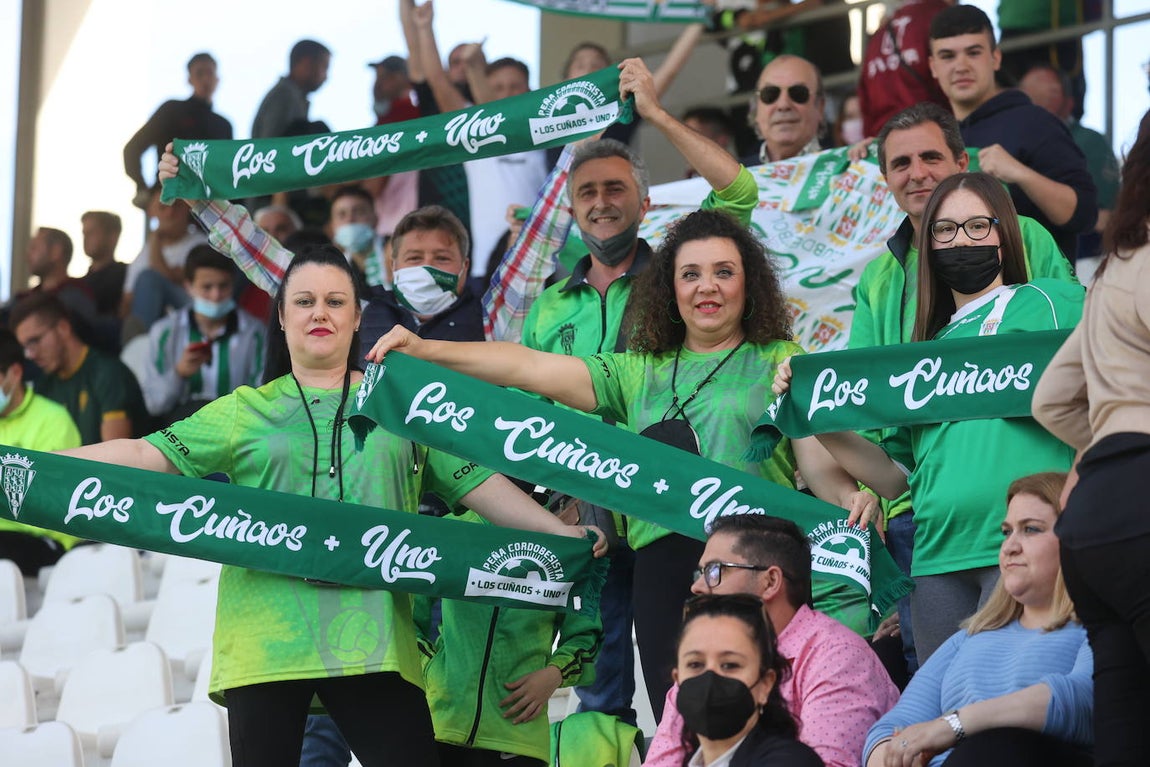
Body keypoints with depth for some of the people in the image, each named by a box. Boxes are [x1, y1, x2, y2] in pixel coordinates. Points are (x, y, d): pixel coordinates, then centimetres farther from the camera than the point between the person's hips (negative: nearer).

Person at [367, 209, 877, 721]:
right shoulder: (639, 373, 21)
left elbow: (818, 461, 2)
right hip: (663, 568, 3)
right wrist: (425, 351, 4)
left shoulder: (779, 362, 12)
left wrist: (850, 496, -21)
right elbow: (531, 367, 13)